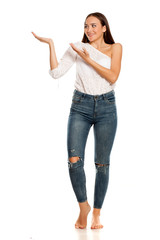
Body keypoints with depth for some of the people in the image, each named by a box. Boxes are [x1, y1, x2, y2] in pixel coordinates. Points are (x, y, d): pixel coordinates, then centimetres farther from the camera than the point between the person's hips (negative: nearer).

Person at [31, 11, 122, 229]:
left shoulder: (115, 48, 4)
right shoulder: (77, 48, 5)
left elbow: (113, 76, -10)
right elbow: (56, 72, -3)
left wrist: (88, 59, -14)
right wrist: (51, 44, -8)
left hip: (106, 107, 0)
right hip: (80, 106, 0)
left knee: (102, 163, 2)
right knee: (74, 160, -11)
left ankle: (97, 213, 15)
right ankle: (83, 206, 11)